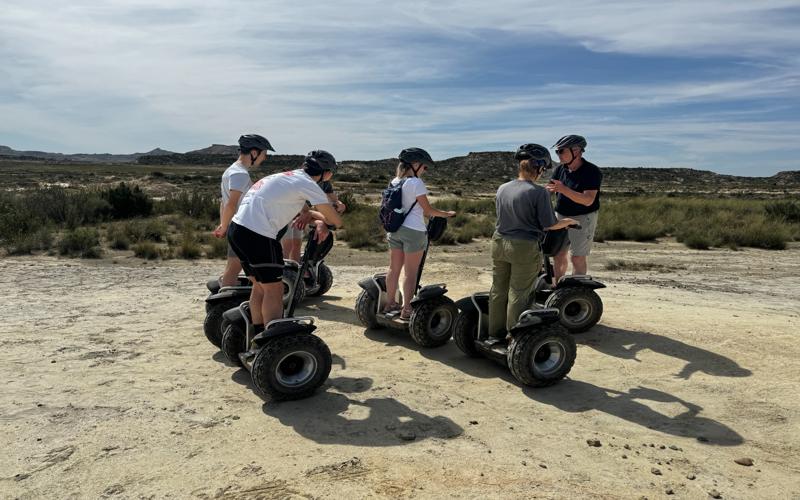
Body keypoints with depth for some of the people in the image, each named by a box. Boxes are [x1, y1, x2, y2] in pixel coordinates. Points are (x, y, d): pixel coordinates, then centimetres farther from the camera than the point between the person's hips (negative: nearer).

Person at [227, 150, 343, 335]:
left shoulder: (288, 176, 22)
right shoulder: (307, 184, -4)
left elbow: (298, 208, 30)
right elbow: (336, 221, -4)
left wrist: (317, 219, 12)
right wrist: (322, 222, 17)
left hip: (237, 228, 9)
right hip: (257, 235, -9)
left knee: (259, 285, 20)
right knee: (274, 290, 1)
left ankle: (258, 335, 30)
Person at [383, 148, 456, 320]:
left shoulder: (394, 182, 8)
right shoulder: (416, 183, -14)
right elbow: (428, 210, -10)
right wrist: (446, 214, 4)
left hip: (394, 230, 7)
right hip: (413, 231, -7)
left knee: (394, 269, 15)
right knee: (411, 273, 2)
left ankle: (390, 304, 25)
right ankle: (406, 309, 8)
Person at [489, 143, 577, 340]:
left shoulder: (502, 189, 3)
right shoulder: (539, 193, -15)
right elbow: (549, 225, -11)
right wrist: (567, 222, 8)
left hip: (499, 243, 5)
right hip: (525, 248, -5)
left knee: (498, 290, 15)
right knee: (518, 294, 6)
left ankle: (496, 332, 27)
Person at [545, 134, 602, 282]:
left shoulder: (592, 171, -16)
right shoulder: (561, 169, 3)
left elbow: (588, 200, -25)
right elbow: (548, 189, 7)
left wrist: (563, 189, -34)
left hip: (583, 218, -6)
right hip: (560, 216, 6)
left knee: (577, 258, -2)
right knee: (558, 255, 8)